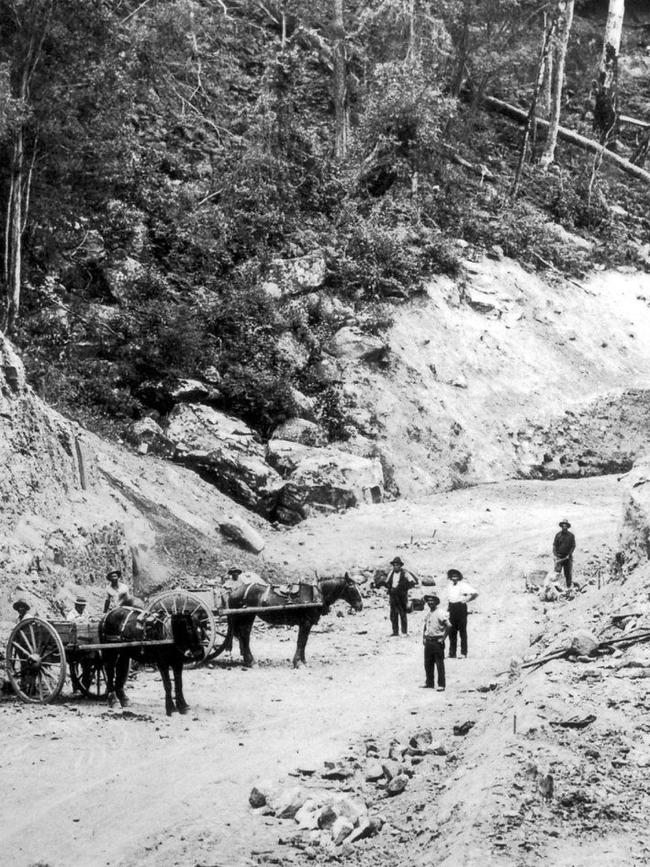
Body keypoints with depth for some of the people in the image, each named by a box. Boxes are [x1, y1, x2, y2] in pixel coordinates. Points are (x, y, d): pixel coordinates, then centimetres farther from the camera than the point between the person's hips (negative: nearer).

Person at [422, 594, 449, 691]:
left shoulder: (440, 613, -11)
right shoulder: (428, 613, 11)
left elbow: (448, 626, -13)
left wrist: (443, 638, -14)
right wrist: (424, 638, 12)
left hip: (437, 641, -7)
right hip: (428, 641, 7)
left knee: (439, 664, -3)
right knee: (428, 664, 10)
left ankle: (441, 685, 1)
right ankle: (429, 683, 20)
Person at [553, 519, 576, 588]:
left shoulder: (571, 535, 4)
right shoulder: (558, 535, 4)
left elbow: (573, 546, 3)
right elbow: (554, 545, 3)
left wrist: (569, 555, -9)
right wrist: (555, 555, -9)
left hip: (567, 556, 1)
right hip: (559, 556, -1)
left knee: (568, 573, 3)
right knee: (557, 571, -11)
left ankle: (568, 587, 11)